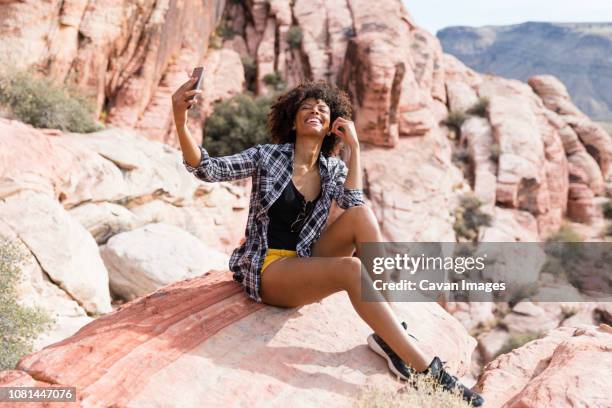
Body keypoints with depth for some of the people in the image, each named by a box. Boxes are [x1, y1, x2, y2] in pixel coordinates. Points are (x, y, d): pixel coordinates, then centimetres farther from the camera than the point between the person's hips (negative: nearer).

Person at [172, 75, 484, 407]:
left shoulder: (333, 169, 7)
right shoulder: (267, 156, -2)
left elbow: (353, 205, -13)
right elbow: (207, 169, -11)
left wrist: (354, 147, -10)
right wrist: (180, 122, -27)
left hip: (305, 263, 5)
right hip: (266, 270, -4)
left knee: (362, 215, -22)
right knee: (353, 269, -32)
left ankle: (390, 335, -24)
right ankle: (424, 369, -31)